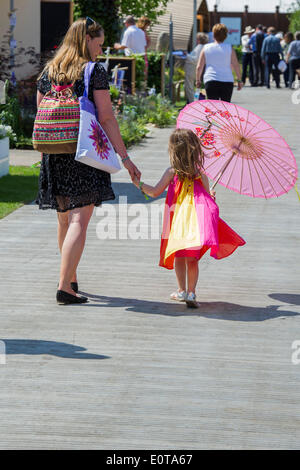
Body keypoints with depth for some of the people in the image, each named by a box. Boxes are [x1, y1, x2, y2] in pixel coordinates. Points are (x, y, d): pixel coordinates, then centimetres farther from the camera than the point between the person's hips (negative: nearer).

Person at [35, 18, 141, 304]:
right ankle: (64, 287, -14)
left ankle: (70, 278, 32)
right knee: (79, 221, -6)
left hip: (53, 155, 6)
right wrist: (124, 157, -5)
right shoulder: (95, 71, -5)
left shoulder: (48, 72, 11)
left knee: (64, 219, 19)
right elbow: (106, 119, -9)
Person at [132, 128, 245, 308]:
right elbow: (209, 198, 11)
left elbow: (155, 192, 3)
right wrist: (211, 196, 35)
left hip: (179, 220, -1)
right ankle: (191, 292, -1)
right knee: (192, 259, 6)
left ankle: (182, 291, 11)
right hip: (198, 218, 1)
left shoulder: (171, 172, 0)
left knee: (179, 257, 11)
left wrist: (139, 183, 17)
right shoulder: (201, 175, 6)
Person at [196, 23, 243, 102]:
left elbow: (199, 67, 6)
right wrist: (239, 80, 10)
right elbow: (236, 66, 2)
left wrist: (198, 80, 17)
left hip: (210, 81, 0)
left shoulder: (206, 48, 5)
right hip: (227, 81, 0)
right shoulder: (229, 48, 3)